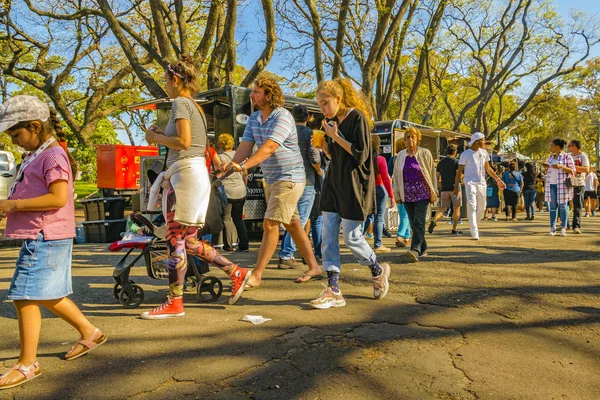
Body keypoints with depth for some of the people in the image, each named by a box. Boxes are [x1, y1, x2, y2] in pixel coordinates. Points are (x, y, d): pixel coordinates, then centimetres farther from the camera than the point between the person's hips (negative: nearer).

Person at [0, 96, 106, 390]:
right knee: (46, 295, 18)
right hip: (39, 236, 10)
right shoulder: (37, 156, 17)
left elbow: (58, 198, -23)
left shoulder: (53, 155, -13)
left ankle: (27, 363, 8)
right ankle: (89, 332, 31)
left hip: (44, 238, -10)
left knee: (26, 296, -4)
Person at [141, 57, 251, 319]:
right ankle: (236, 273, 14)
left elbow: (184, 142, -18)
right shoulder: (196, 107, 22)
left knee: (175, 240, -4)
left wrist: (155, 137, -3)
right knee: (189, 241, 12)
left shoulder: (180, 103, -6)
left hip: (186, 173, -10)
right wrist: (162, 135, 17)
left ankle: (174, 303, 5)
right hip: (196, 172, 10)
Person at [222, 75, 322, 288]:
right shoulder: (254, 118, 8)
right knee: (292, 224, 13)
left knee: (270, 224, -11)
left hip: (289, 178, -9)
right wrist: (232, 165, -19)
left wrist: (244, 166, -39)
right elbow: (245, 145, -1)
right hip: (272, 180, 9)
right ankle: (314, 267, 25)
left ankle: (256, 275, -3)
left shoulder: (283, 116, -18)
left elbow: (269, 147, -30)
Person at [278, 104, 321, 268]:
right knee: (299, 222, -2)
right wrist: (319, 171, 6)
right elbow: (315, 159, -13)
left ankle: (285, 253, 18)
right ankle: (286, 256, -3)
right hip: (305, 182, -6)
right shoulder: (309, 133, -8)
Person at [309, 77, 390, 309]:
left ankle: (378, 271, 26)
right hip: (333, 183, 7)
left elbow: (361, 155, -15)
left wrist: (336, 136, -15)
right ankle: (334, 291, 5)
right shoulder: (331, 121, 13)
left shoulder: (357, 118, -9)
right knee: (328, 236, 0)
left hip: (354, 186, -7)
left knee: (351, 237, -2)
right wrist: (324, 146, 0)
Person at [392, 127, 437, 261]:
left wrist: (433, 193, 1)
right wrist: (397, 194, 10)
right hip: (407, 196, 4)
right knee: (413, 223, 6)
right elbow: (396, 176, 13)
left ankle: (415, 249, -21)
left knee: (418, 222, -13)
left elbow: (432, 173, 3)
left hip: (422, 194, -4)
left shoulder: (425, 153, 2)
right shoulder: (400, 156, 10)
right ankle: (423, 249, 19)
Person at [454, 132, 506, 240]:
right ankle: (474, 232, -15)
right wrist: (456, 186, -9)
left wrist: (498, 179, 11)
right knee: (472, 207, -13)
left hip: (482, 183, 6)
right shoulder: (465, 154, -7)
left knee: (482, 208, 10)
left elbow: (488, 168, 17)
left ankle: (474, 226, 29)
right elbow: (459, 171, -5)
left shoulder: (484, 152, 9)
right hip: (470, 182, -6)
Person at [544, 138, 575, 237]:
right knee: (553, 206, 2)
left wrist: (561, 167, -19)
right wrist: (546, 166, 3)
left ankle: (563, 228, 3)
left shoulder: (567, 157, -2)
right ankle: (552, 228, 3)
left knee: (562, 206, -2)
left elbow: (572, 171, -5)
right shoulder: (550, 157, 14)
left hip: (562, 184, -5)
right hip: (551, 184, 5)